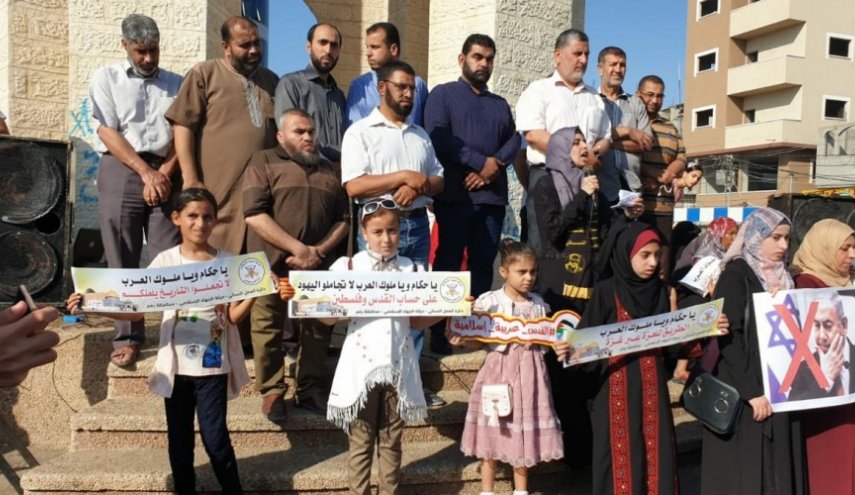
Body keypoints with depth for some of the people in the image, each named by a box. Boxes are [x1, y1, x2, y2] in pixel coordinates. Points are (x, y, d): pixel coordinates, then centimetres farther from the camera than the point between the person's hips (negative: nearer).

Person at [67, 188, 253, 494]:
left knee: (214, 437, -3)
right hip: (176, 366, 2)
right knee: (179, 441, 12)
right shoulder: (165, 261, -1)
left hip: (213, 365, -2)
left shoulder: (227, 262, -2)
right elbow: (139, 310, -2)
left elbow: (234, 316, -4)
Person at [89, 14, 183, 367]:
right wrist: (146, 172, -10)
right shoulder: (106, 78, 10)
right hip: (121, 171, -1)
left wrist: (165, 173, -9)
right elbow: (108, 132, 0)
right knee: (122, 260, 1)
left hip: (166, 173, 1)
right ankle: (127, 336, 8)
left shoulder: (176, 83, 14)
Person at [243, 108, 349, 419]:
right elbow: (254, 214, -9)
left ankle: (311, 389, 21)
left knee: (317, 329, 7)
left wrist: (320, 250, -4)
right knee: (269, 329, 1)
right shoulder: (263, 162, 5)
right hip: (272, 265, -4)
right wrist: (298, 249, -13)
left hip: (317, 266, 4)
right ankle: (272, 392, 15)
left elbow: (343, 219, 14)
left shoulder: (329, 170, 19)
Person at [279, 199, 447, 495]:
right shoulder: (349, 267, -2)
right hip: (361, 365, -2)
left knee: (391, 441, 13)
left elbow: (416, 321, 6)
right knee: (361, 441, 8)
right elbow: (330, 317, -4)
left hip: (398, 366, 2)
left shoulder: (412, 270, 4)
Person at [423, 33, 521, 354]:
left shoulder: (500, 104, 24)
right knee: (448, 263, -4)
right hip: (455, 195, -5)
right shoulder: (443, 94, 7)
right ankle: (437, 333, 2)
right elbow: (438, 138, -9)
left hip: (493, 196, 5)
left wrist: (496, 165, -10)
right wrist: (481, 162, -13)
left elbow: (514, 140, 10)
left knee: (484, 265, 7)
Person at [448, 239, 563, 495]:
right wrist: (460, 338, -25)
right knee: (494, 432, 4)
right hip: (499, 371, -3)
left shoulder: (539, 304, 5)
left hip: (529, 372, 3)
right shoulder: (489, 301, -8)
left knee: (526, 433, 10)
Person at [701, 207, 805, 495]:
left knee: (777, 467, 10)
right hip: (745, 390, -7)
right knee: (744, 470, 0)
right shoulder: (735, 276, -10)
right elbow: (729, 337, -16)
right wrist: (751, 390, -20)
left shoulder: (783, 277, 12)